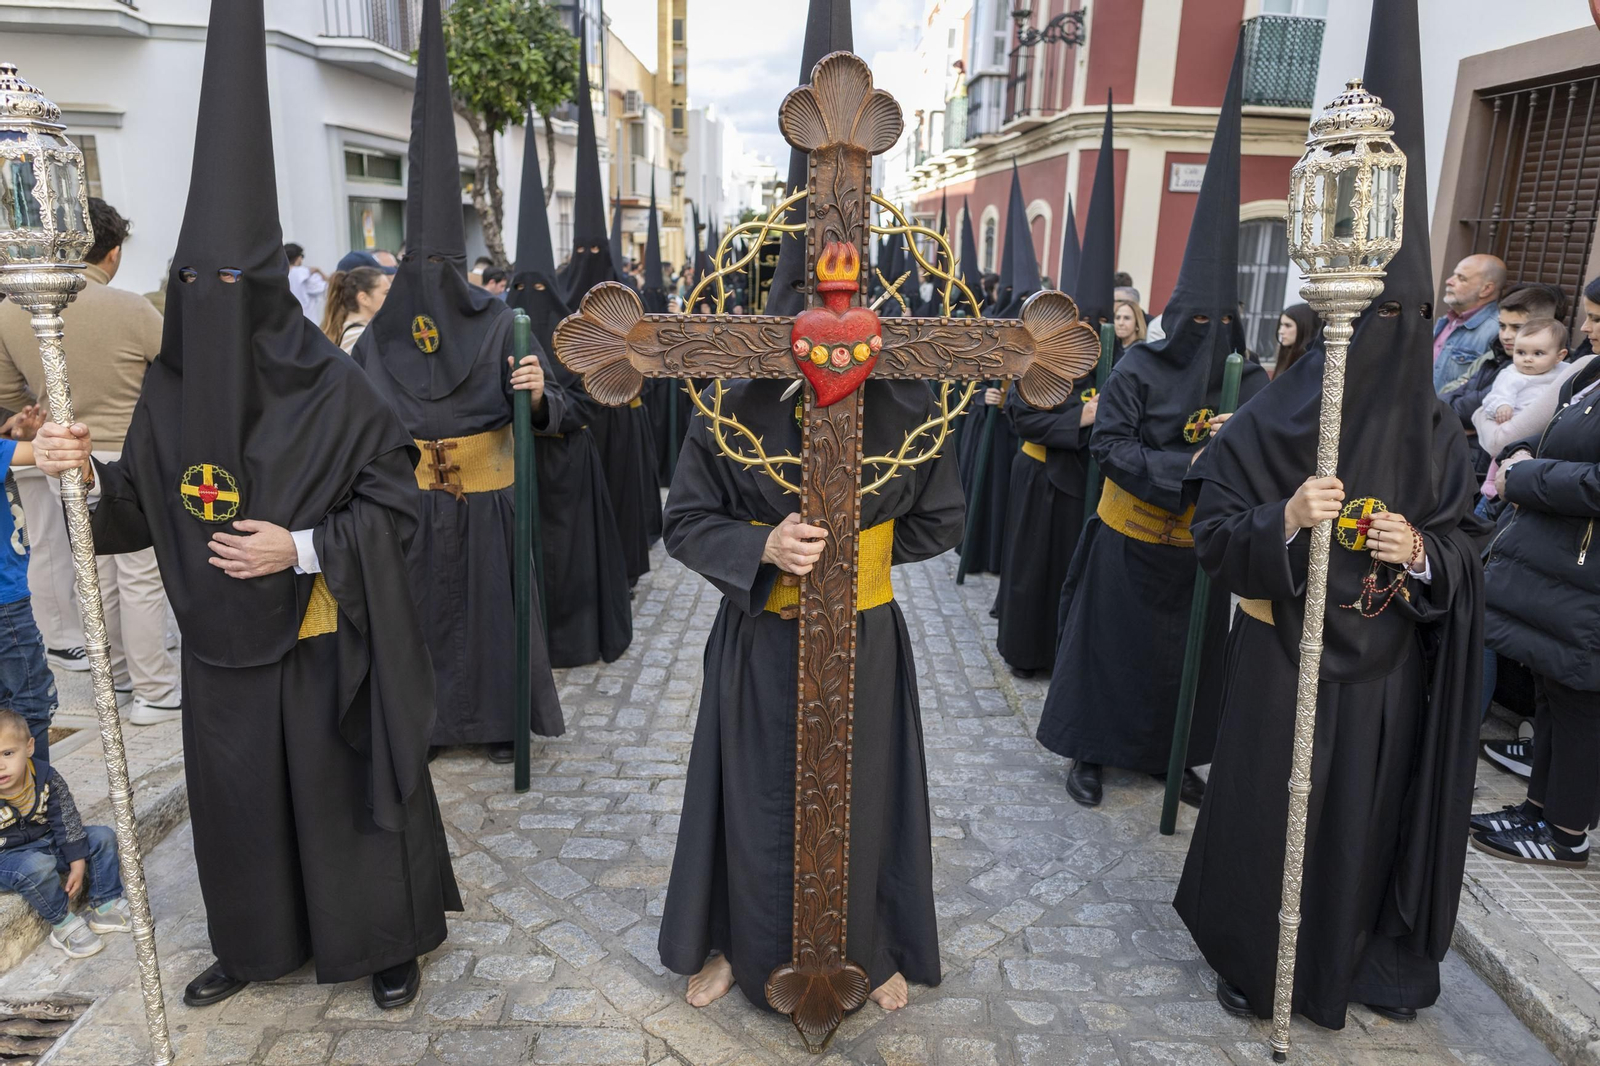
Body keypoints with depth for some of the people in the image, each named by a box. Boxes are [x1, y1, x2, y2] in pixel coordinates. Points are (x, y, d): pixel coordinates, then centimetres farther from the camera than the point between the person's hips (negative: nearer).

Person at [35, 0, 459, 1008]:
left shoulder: (333, 388, -14)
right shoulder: (171, 391, 1)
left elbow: (395, 501, -11)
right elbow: (142, 508, 8)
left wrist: (301, 548, -21)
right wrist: (86, 471, -12)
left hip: (322, 648, -4)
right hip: (223, 650, 5)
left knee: (346, 791, 9)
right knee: (238, 796, 17)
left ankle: (389, 938, 30)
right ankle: (258, 940, 40)